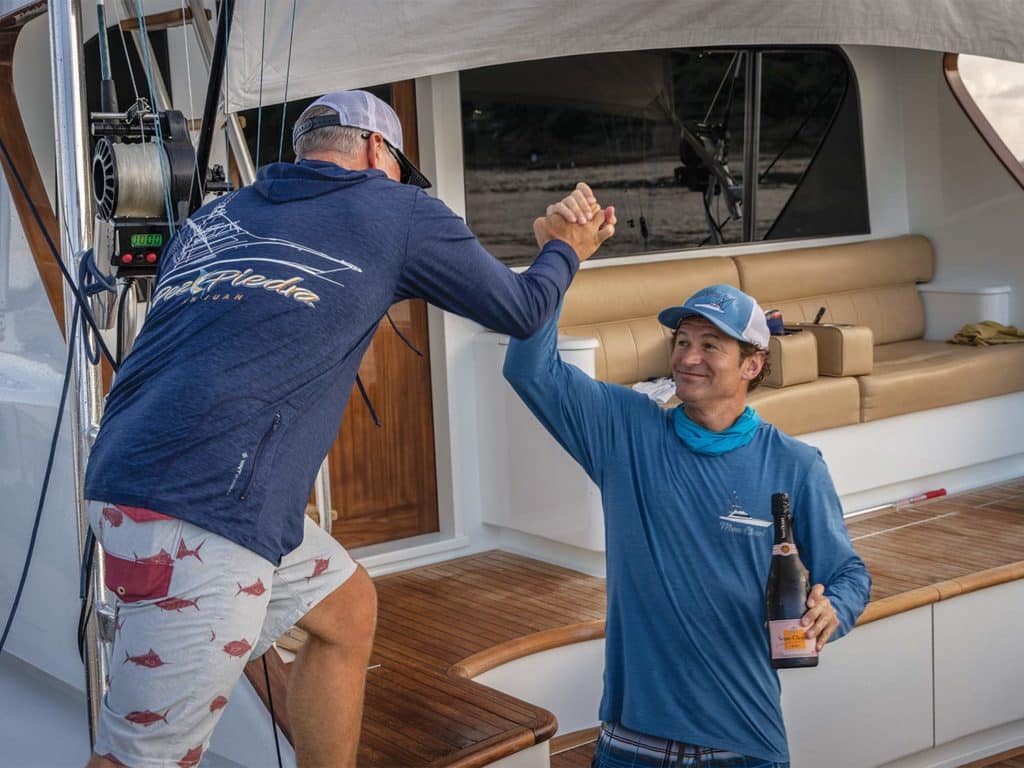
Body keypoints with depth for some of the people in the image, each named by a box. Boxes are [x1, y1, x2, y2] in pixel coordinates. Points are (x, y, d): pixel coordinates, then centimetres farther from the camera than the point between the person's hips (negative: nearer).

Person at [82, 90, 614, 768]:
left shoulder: (215, 216, 22)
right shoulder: (396, 210, 6)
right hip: (200, 512, -8)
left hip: (132, 476, 8)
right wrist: (564, 251, 36)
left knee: (347, 608, 22)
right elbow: (521, 311, 16)